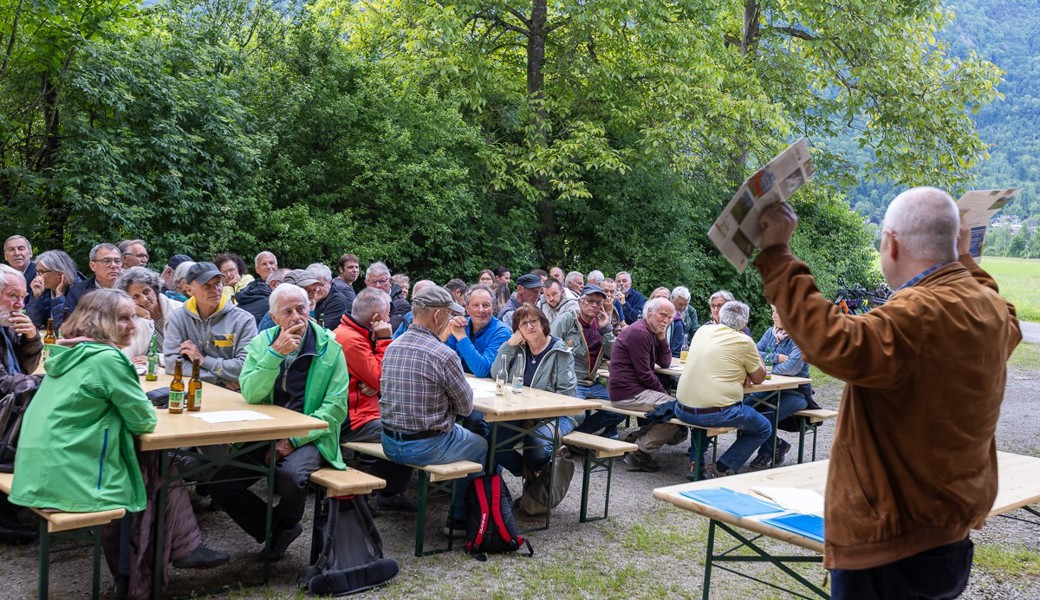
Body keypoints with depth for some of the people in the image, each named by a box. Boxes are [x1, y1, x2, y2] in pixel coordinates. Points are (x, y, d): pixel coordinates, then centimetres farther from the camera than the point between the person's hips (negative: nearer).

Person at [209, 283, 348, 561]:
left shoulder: (329, 348, -4)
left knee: (290, 474, -32)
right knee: (221, 484, -12)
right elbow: (250, 394, -10)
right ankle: (275, 530, 9)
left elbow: (336, 407, -9)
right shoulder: (263, 342, 5)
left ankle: (285, 526, 2)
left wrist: (293, 439, -16)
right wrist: (276, 353, -21)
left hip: (309, 438, -4)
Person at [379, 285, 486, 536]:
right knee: (481, 445, 21)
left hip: (390, 444, 7)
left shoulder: (392, 347, 1)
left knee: (458, 430, 31)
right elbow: (466, 407, -9)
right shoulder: (444, 355, -20)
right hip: (426, 447, -7)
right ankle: (459, 520, 26)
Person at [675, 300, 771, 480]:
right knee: (763, 429, 17)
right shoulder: (744, 342, -6)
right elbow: (759, 378, 5)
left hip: (683, 410, 6)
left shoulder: (702, 331, 10)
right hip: (718, 414, -6)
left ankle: (695, 463, 24)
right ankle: (720, 469, 2)